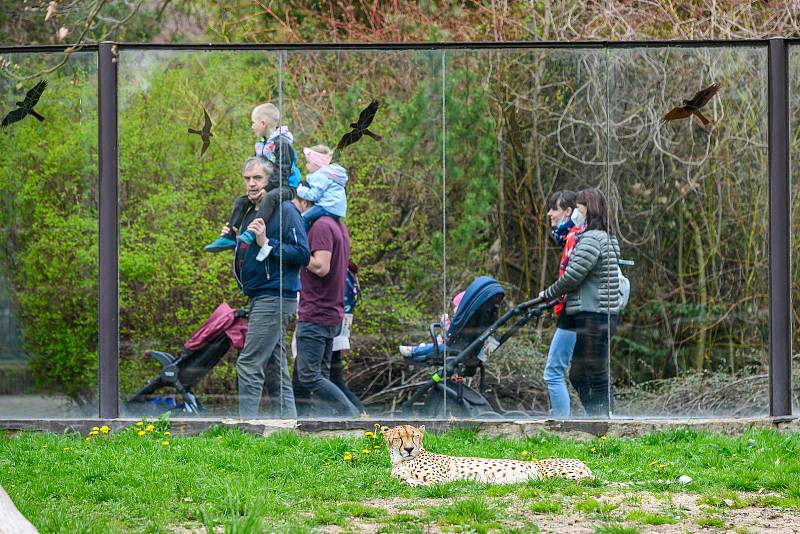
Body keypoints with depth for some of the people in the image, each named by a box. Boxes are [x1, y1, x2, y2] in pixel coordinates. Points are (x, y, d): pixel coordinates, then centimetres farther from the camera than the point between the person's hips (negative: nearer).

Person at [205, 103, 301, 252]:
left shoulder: (281, 143, -15)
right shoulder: (260, 144, 14)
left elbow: (282, 173, -21)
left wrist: (264, 188, -24)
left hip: (285, 187, -10)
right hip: (264, 188, 10)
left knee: (269, 198, -39)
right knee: (240, 202, 6)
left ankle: (252, 233, -51)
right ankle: (229, 237, 4)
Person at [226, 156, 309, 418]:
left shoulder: (284, 211, -11)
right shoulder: (251, 212, 17)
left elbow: (302, 254, -17)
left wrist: (266, 243, -23)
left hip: (275, 297, -10)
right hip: (260, 298, 10)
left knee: (249, 365, -13)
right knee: (275, 369, 11)